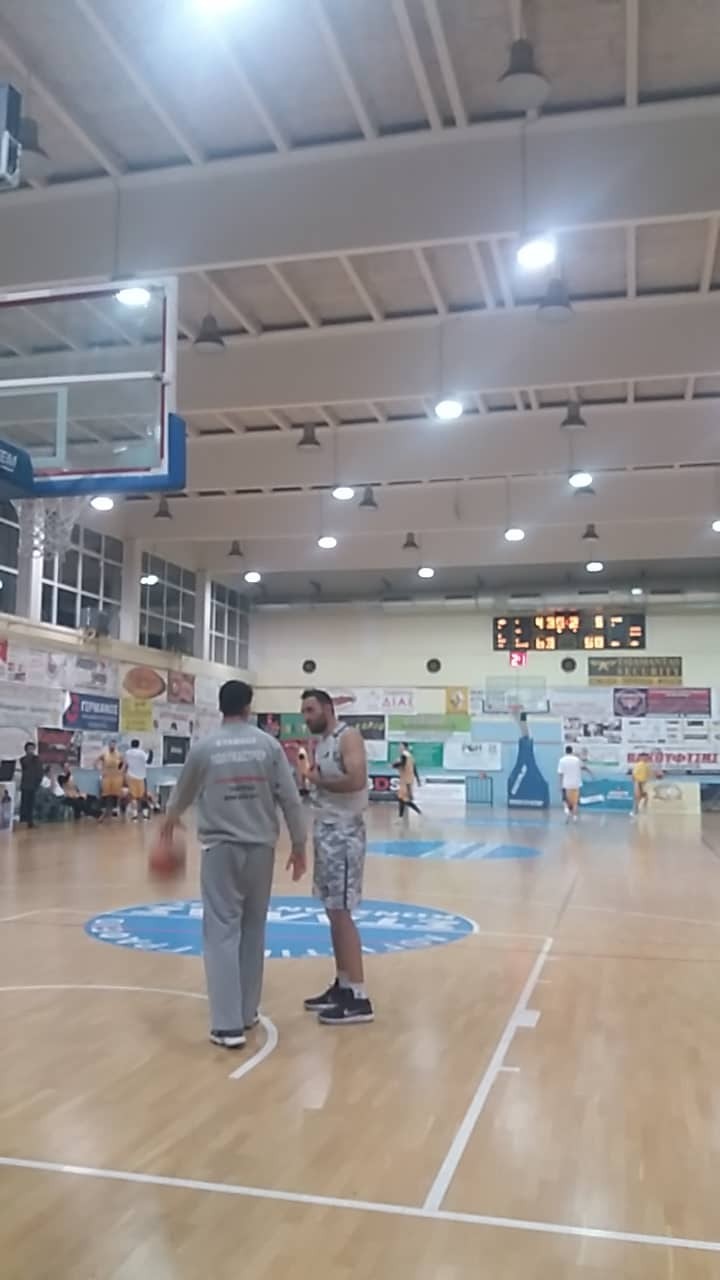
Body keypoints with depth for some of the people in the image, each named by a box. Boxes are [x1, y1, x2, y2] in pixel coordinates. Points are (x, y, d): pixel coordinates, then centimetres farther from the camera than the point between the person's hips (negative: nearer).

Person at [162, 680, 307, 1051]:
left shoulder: (204, 748, -1)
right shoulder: (268, 745, -1)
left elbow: (183, 793, 16)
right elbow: (290, 799, -3)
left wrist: (170, 820, 36)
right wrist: (298, 844, 8)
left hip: (221, 848, -2)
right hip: (260, 847, 2)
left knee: (222, 930, 0)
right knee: (252, 930, 15)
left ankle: (228, 1024, -5)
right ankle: (247, 1012, 25)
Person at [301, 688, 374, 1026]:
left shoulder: (348, 737, -12)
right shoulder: (319, 743, 15)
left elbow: (356, 780, -27)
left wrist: (318, 780, -16)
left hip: (344, 832, -10)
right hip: (325, 830, 10)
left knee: (340, 912, -9)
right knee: (333, 911, 13)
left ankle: (358, 998, -4)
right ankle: (342, 986, 21)